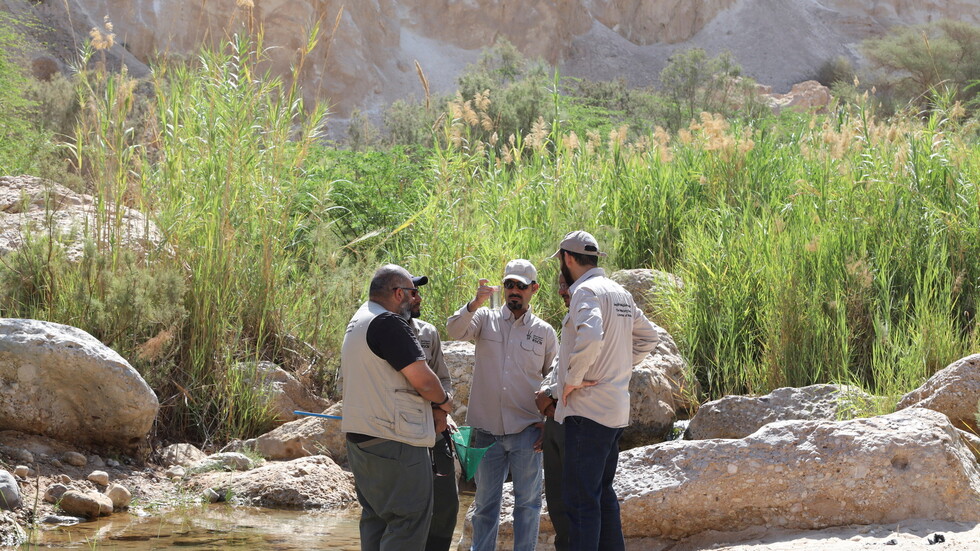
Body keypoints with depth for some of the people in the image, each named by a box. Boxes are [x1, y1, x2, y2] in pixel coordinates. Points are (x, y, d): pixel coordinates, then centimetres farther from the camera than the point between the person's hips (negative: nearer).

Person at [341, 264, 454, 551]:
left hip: (360, 437, 10)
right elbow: (423, 380, -20)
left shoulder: (358, 321, 16)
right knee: (408, 519, -7)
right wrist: (443, 400, 1)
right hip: (394, 441, -10)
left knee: (375, 516, 16)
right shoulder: (388, 323, -17)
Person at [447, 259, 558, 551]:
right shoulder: (486, 319, 4)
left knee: (528, 500, 4)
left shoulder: (545, 332, 5)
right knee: (485, 501, 11)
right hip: (486, 429, 0)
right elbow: (454, 331, -15)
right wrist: (476, 303, -33)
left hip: (526, 430, 0)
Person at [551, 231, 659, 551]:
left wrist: (573, 379, -19)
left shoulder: (586, 290, -13)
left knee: (580, 498, -8)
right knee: (603, 493, 17)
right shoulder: (620, 293, 15)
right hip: (616, 410, 9)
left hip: (588, 410, -9)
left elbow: (590, 337, -31)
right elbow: (647, 337, 25)